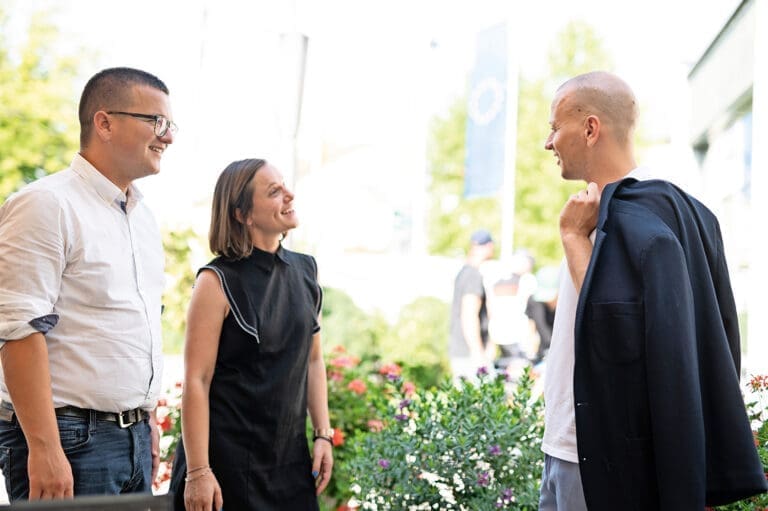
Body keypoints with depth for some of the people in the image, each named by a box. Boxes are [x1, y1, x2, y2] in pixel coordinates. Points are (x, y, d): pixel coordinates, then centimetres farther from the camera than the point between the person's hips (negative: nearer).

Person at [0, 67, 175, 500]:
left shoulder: (143, 217, 14)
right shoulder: (47, 205, -12)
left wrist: (149, 421, 17)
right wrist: (44, 449, -22)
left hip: (134, 437, 8)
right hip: (71, 441, -8)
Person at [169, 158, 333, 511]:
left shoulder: (305, 271, 6)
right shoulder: (219, 282, -11)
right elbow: (196, 381, -14)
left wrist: (323, 434, 7)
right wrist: (197, 472, -17)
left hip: (290, 457, 5)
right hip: (228, 459, -5)